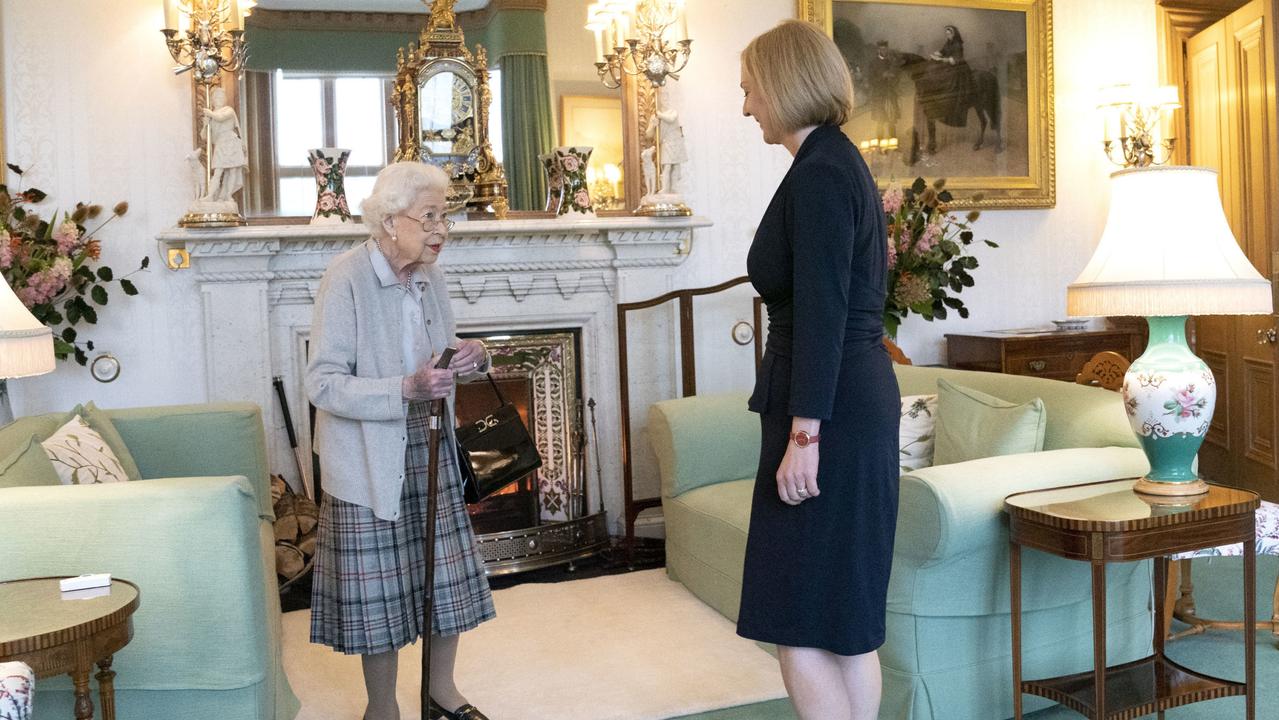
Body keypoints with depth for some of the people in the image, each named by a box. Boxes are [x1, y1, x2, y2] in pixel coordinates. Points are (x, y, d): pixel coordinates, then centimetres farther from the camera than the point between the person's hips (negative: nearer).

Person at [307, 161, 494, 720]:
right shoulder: (346, 278, -18)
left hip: (428, 448, 7)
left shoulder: (429, 276, 3)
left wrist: (468, 359, -7)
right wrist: (406, 390, -31)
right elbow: (324, 385, -21)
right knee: (379, 585, 5)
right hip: (370, 458, -6)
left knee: (446, 571, 12)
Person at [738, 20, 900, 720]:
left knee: (800, 626, -3)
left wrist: (803, 435, -20)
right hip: (857, 408, 10)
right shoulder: (839, 162, 16)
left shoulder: (818, 174, -13)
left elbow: (821, 314, -20)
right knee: (843, 623, 15)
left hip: (831, 420, -10)